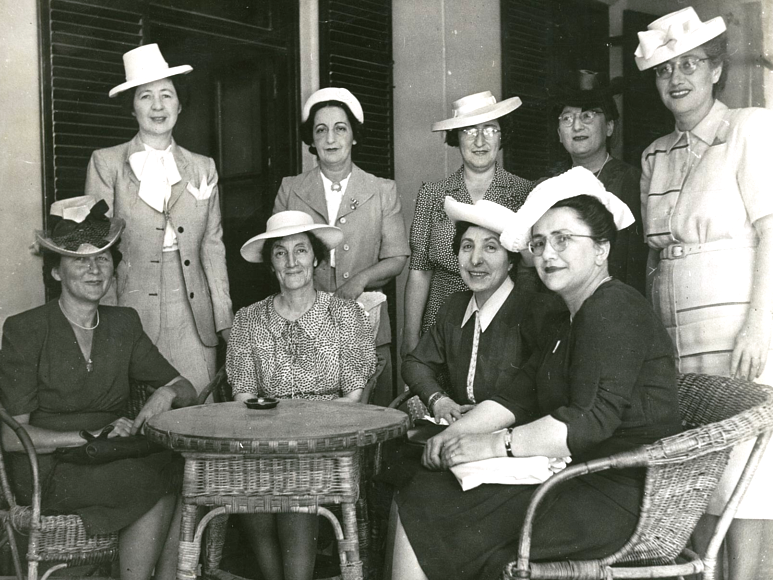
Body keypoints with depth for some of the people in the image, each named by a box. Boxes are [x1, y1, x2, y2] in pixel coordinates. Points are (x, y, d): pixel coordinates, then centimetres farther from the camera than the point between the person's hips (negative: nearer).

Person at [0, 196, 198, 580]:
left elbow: (187, 391, 11)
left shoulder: (123, 325, 10)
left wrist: (168, 394, -13)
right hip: (48, 473, -5)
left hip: (110, 462, 5)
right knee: (163, 481, -27)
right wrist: (92, 436, -20)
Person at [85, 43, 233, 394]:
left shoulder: (203, 168, 12)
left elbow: (212, 246, 10)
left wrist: (225, 318, 4)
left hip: (193, 314, 2)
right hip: (133, 308, -2)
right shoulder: (106, 163, 3)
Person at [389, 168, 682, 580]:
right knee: (419, 494, 2)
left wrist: (495, 445, -19)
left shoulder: (614, 310, -13)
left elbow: (591, 421, -23)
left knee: (425, 511, -13)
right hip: (573, 480, 10)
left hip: (615, 498, -10)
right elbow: (518, 398, 14)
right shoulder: (566, 323, 21)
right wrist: (457, 432, -2)